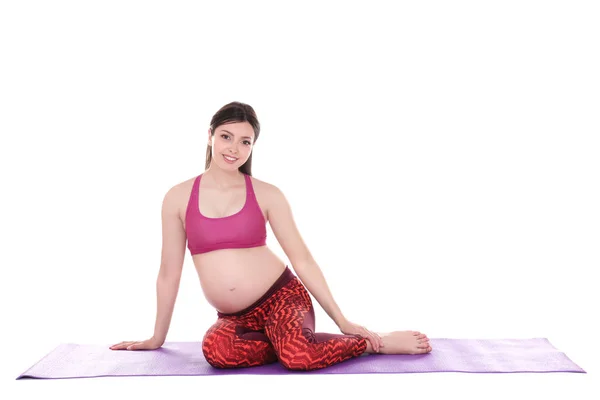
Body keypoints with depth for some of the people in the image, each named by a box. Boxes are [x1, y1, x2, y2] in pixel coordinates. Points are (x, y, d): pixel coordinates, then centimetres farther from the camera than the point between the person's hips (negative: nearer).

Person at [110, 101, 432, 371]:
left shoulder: (267, 195, -3)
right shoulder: (178, 198, 1)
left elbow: (302, 260, 0)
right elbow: (169, 272, 8)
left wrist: (342, 322, 0)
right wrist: (157, 337, 15)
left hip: (281, 296, -2)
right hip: (234, 318, 2)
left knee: (297, 356, -34)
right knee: (217, 350, -34)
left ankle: (376, 342, -7)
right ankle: (295, 341, -8)